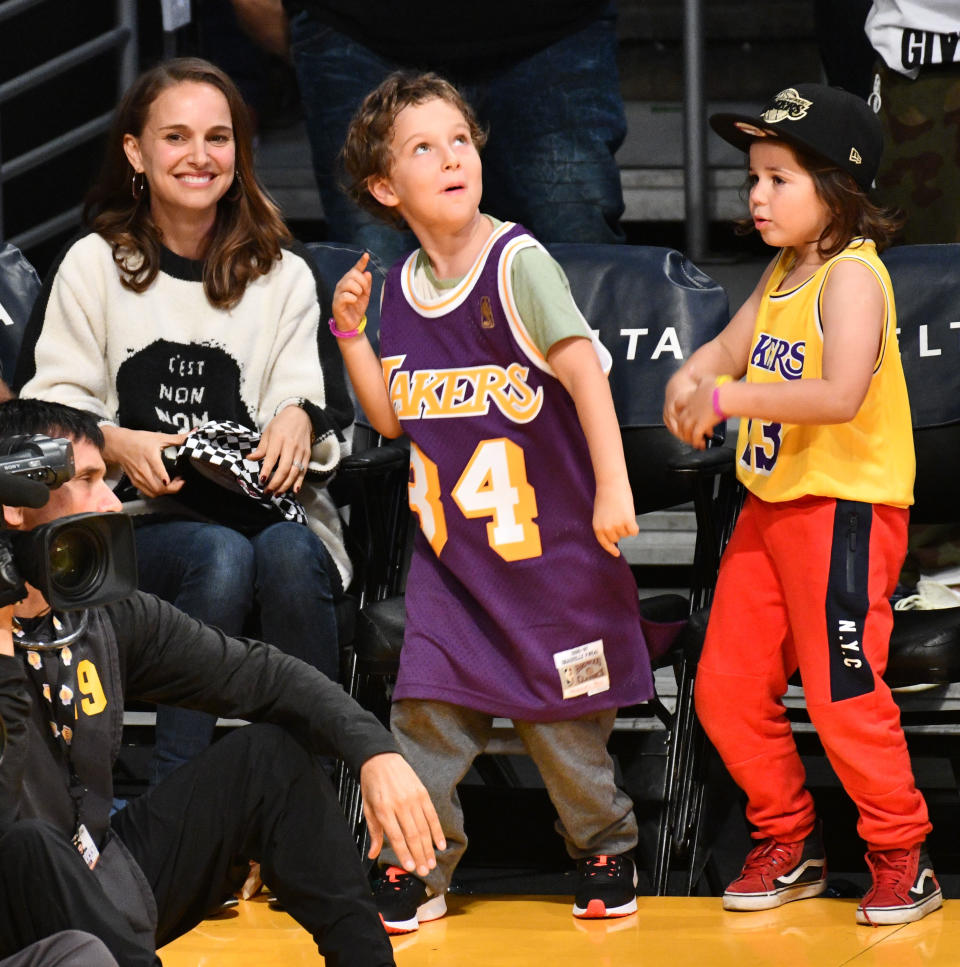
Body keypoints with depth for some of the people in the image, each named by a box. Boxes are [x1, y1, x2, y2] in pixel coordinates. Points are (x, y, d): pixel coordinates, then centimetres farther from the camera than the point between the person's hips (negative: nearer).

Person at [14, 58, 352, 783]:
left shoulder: (284, 274, 16)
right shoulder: (93, 267, 12)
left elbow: (322, 409, 9)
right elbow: (46, 410, 8)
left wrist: (299, 420, -16)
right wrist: (118, 445, -14)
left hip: (264, 500, 1)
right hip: (142, 512, -1)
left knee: (289, 556, -35)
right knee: (221, 557, -36)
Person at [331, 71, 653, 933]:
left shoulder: (519, 263, -13)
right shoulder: (399, 287, 5)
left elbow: (584, 372, -19)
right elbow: (391, 418, 12)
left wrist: (612, 487, -25)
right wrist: (351, 335, 0)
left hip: (547, 537, -4)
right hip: (449, 546, 4)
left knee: (562, 716, 5)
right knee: (426, 706, -3)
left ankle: (605, 848, 25)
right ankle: (416, 870, 9)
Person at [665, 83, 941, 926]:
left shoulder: (851, 274, -17)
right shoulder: (784, 272, 11)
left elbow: (841, 394, -29)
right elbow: (731, 346, 16)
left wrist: (731, 397, -27)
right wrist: (692, 380, -7)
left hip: (846, 509, -9)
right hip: (770, 506, 9)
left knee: (844, 696, -7)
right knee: (727, 690, 9)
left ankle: (903, 858, 8)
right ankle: (788, 846, 23)